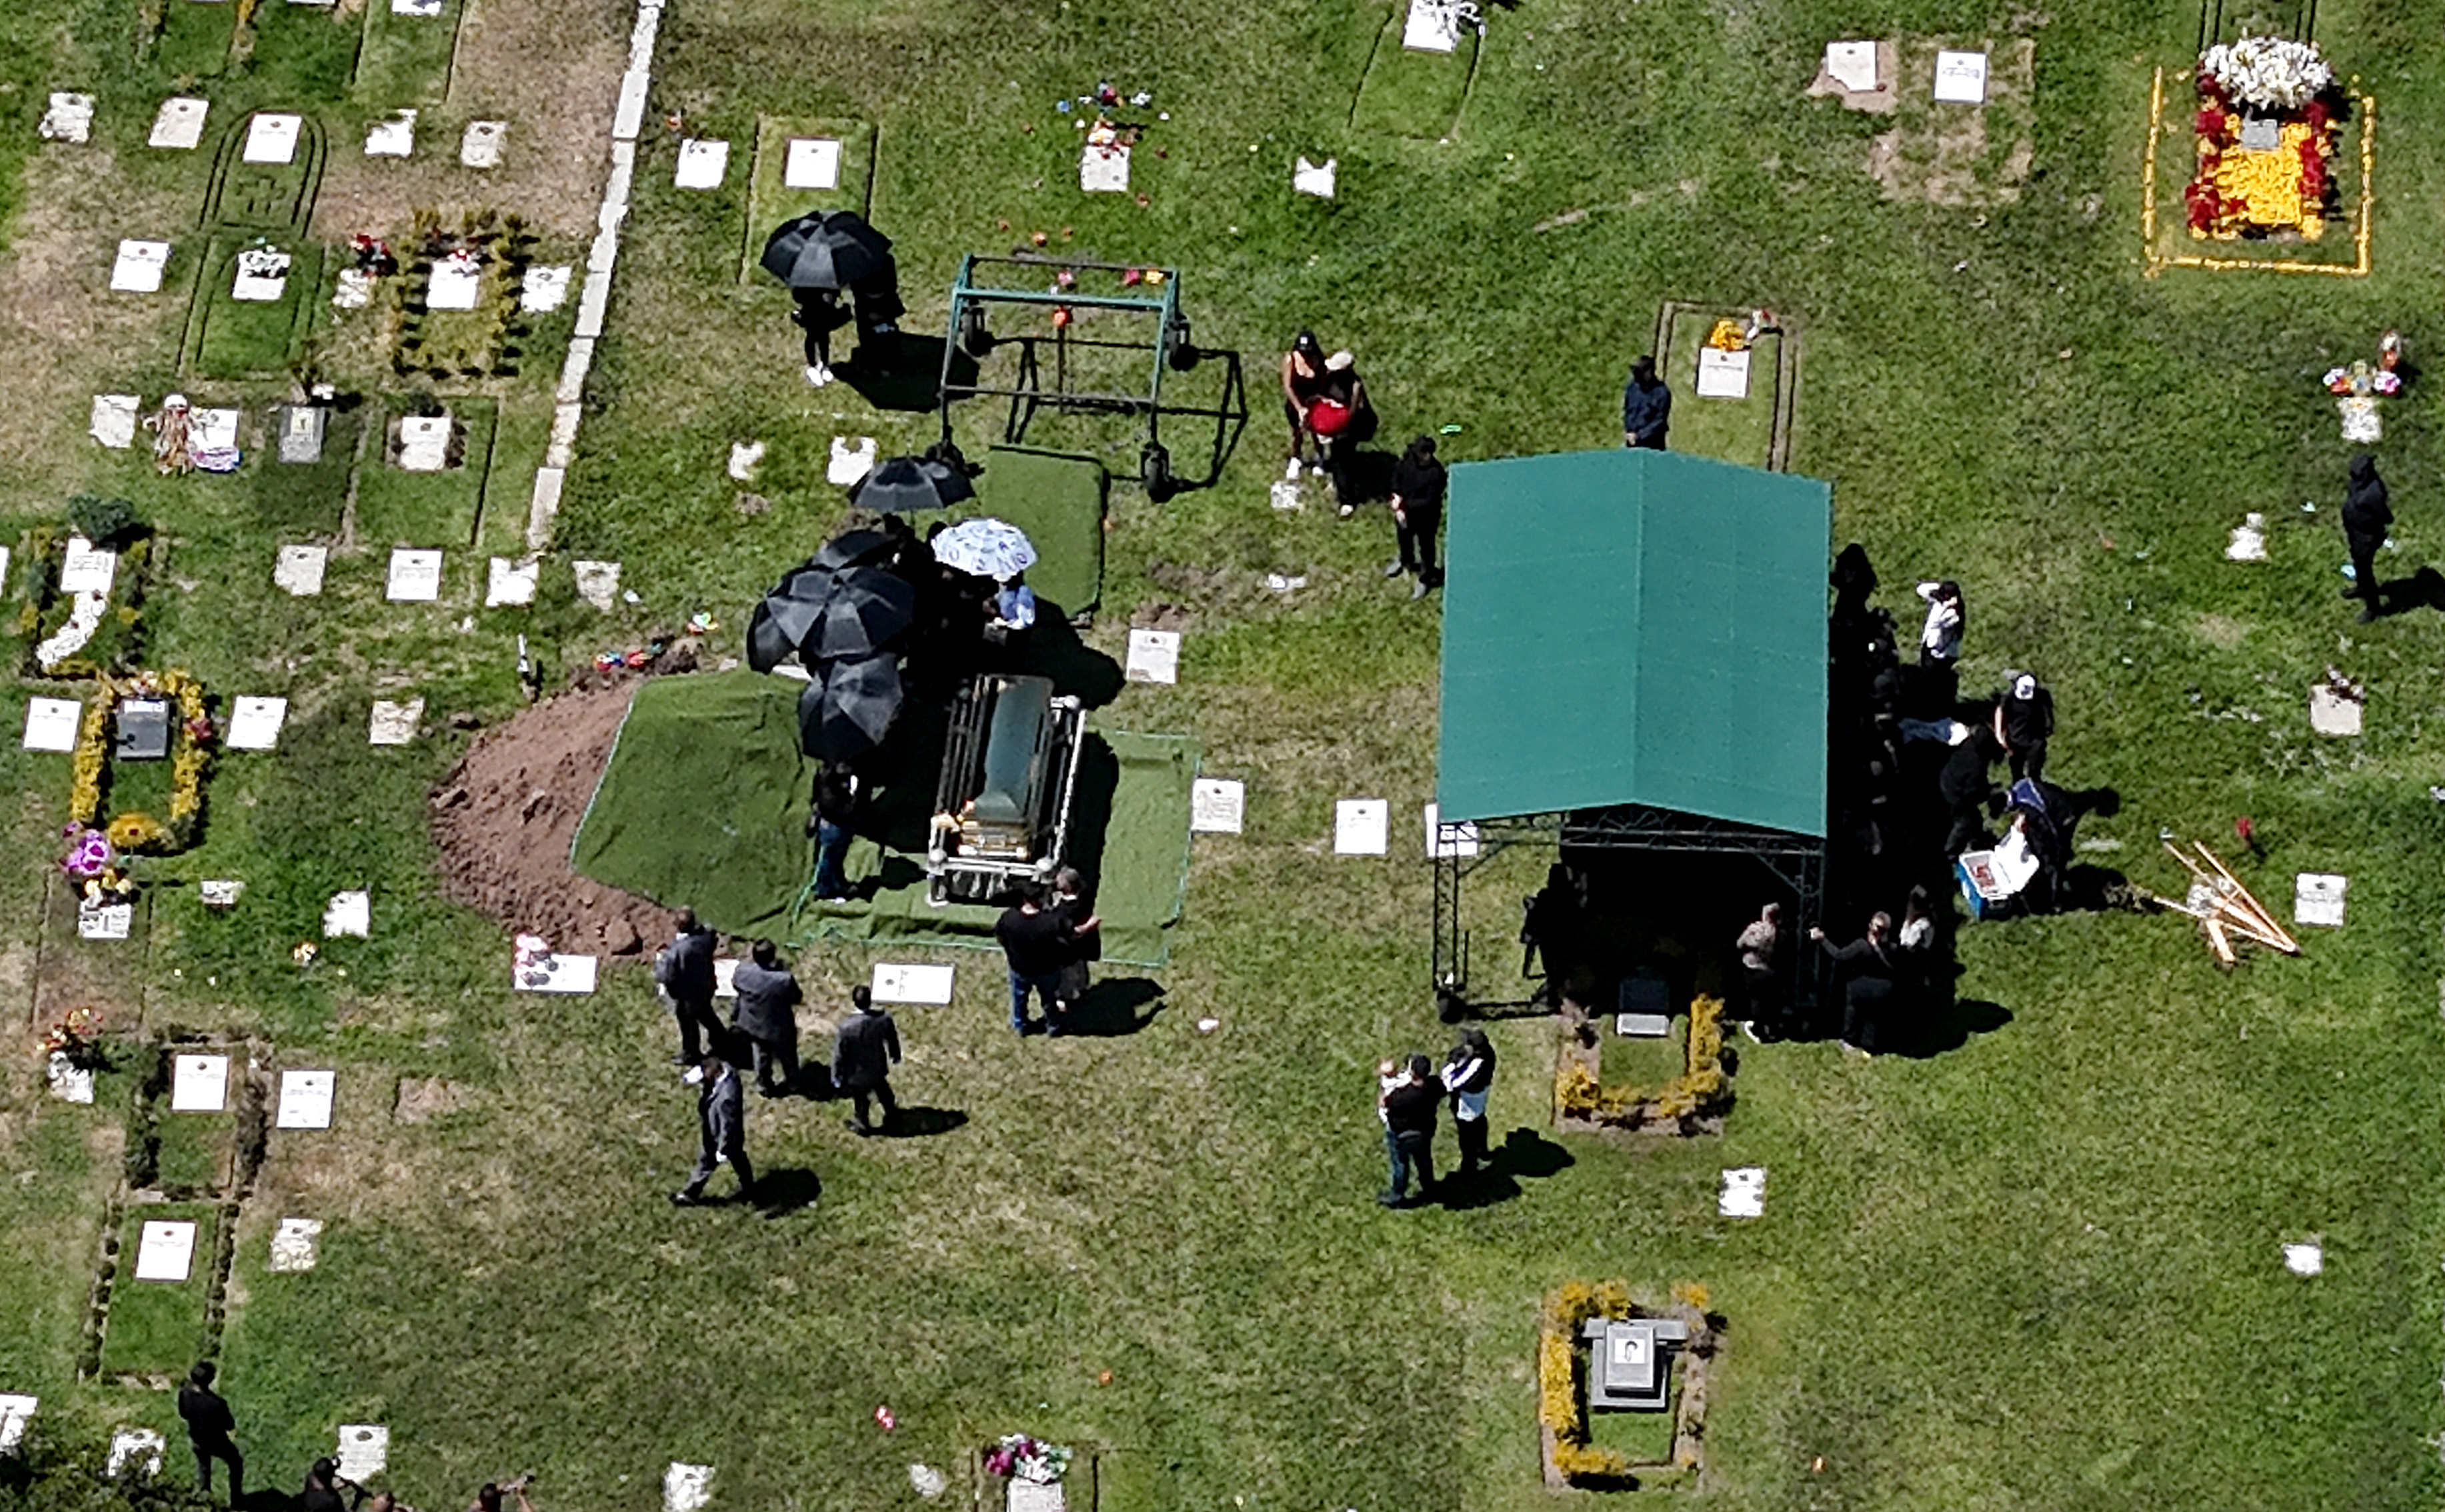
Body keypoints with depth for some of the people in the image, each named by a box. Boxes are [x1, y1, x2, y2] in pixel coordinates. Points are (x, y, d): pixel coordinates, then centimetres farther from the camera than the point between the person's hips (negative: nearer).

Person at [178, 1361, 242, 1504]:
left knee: (203, 1465, 36)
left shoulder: (184, 1393, -26)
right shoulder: (216, 1404, -42)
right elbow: (230, 1426, -25)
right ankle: (236, 1498, 43)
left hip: (196, 1441, 4)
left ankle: (203, 1493, 57)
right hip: (216, 1444, -4)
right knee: (236, 1463, 27)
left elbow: (183, 1414, -4)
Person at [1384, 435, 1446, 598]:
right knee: (1404, 537, 33)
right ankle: (1406, 560, 65)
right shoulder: (1409, 458, -20)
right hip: (1405, 511, 6)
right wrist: (1397, 494, -14)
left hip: (1426, 518, -6)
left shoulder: (1436, 474, -36)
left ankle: (1425, 579, 41)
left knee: (1426, 547, 17)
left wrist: (1405, 505, -27)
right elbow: (1397, 472, 0)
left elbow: (1430, 501, -29)